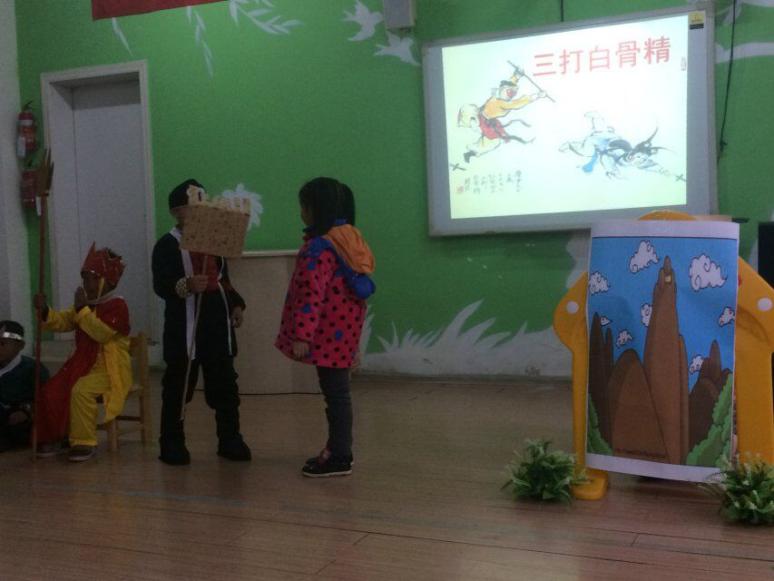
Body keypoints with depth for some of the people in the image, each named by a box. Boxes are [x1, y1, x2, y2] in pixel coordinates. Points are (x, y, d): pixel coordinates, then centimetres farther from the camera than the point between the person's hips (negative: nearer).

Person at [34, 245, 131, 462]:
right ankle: (53, 436, 11)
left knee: (81, 390, -32)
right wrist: (45, 311, -8)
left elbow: (101, 332, -24)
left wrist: (82, 309, -23)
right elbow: (62, 322, 11)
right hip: (83, 364, 8)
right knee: (51, 392, -6)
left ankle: (84, 442, -20)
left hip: (109, 369, -8)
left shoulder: (117, 306, -10)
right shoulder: (85, 305, 16)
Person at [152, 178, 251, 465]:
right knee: (178, 386, 2)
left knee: (225, 385, 10)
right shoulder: (167, 245, -6)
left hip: (218, 323, 6)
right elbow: (160, 285, -15)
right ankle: (172, 443, 13)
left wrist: (236, 304, 7)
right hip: (184, 326, -5)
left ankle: (230, 440, 20)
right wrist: (185, 285, -33)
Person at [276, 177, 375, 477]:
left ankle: (340, 458, 5)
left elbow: (311, 295, -24)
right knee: (335, 391, 16)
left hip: (329, 331, -10)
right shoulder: (348, 238, 11)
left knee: (335, 392, -3)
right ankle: (336, 449, 25)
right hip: (341, 328, 10)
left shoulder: (319, 247, -19)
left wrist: (301, 335, -24)